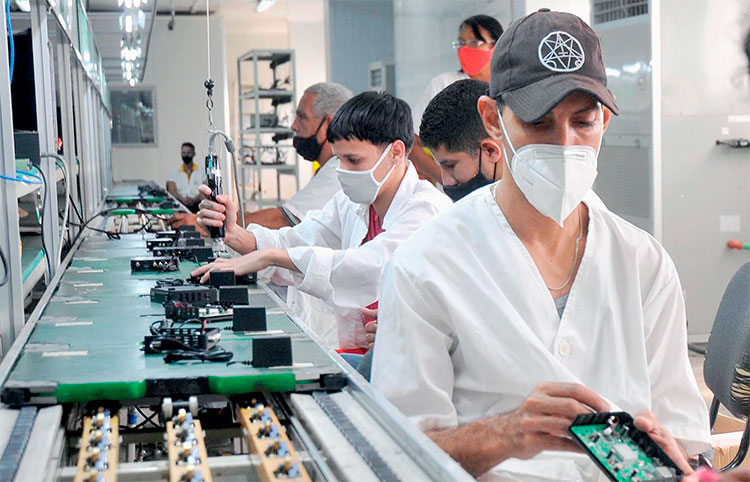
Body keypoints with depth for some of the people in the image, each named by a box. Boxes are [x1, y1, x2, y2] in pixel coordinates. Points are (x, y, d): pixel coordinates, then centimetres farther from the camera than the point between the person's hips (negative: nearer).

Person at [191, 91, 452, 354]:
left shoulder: (427, 208, -14)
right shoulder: (349, 202, 12)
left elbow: (372, 265, -27)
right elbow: (293, 241, 4)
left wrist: (268, 256, -28)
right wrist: (234, 235, -17)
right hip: (358, 349, 7)